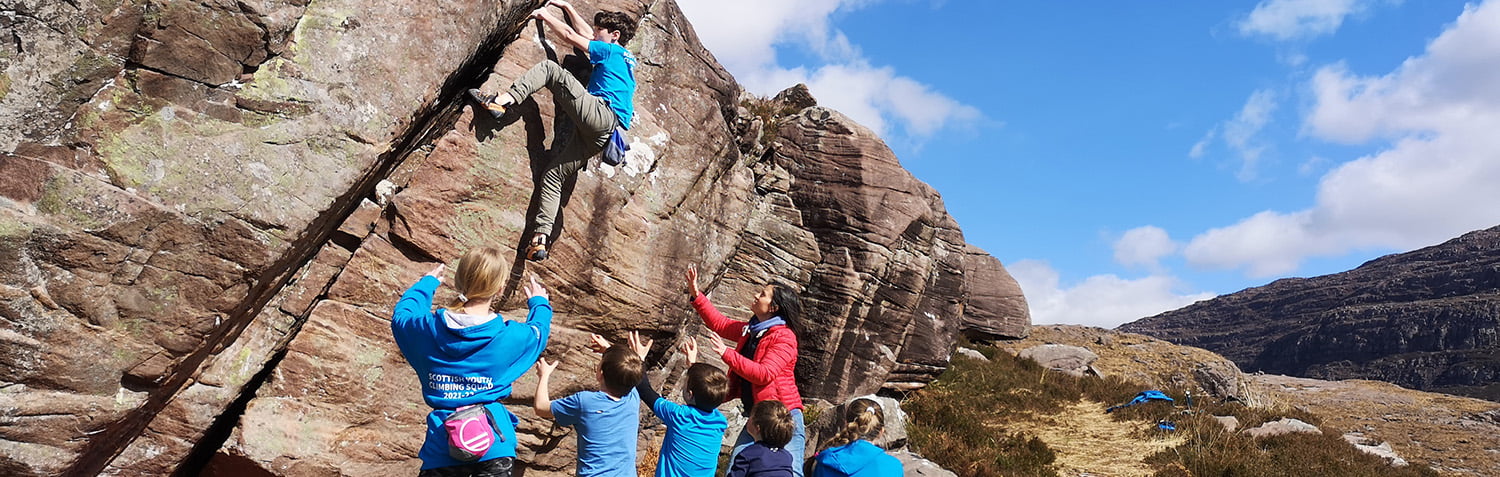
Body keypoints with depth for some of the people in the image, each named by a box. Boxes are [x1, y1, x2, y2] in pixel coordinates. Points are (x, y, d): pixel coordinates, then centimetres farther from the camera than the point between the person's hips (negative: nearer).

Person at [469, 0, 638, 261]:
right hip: (601, 134, 8)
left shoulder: (611, 51, 9)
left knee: (549, 68, -7)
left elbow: (570, 36, 8)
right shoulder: (625, 59, 33)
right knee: (552, 176, 4)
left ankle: (501, 100, -27)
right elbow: (585, 33, 46)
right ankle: (540, 240, -6)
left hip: (601, 114, -8)